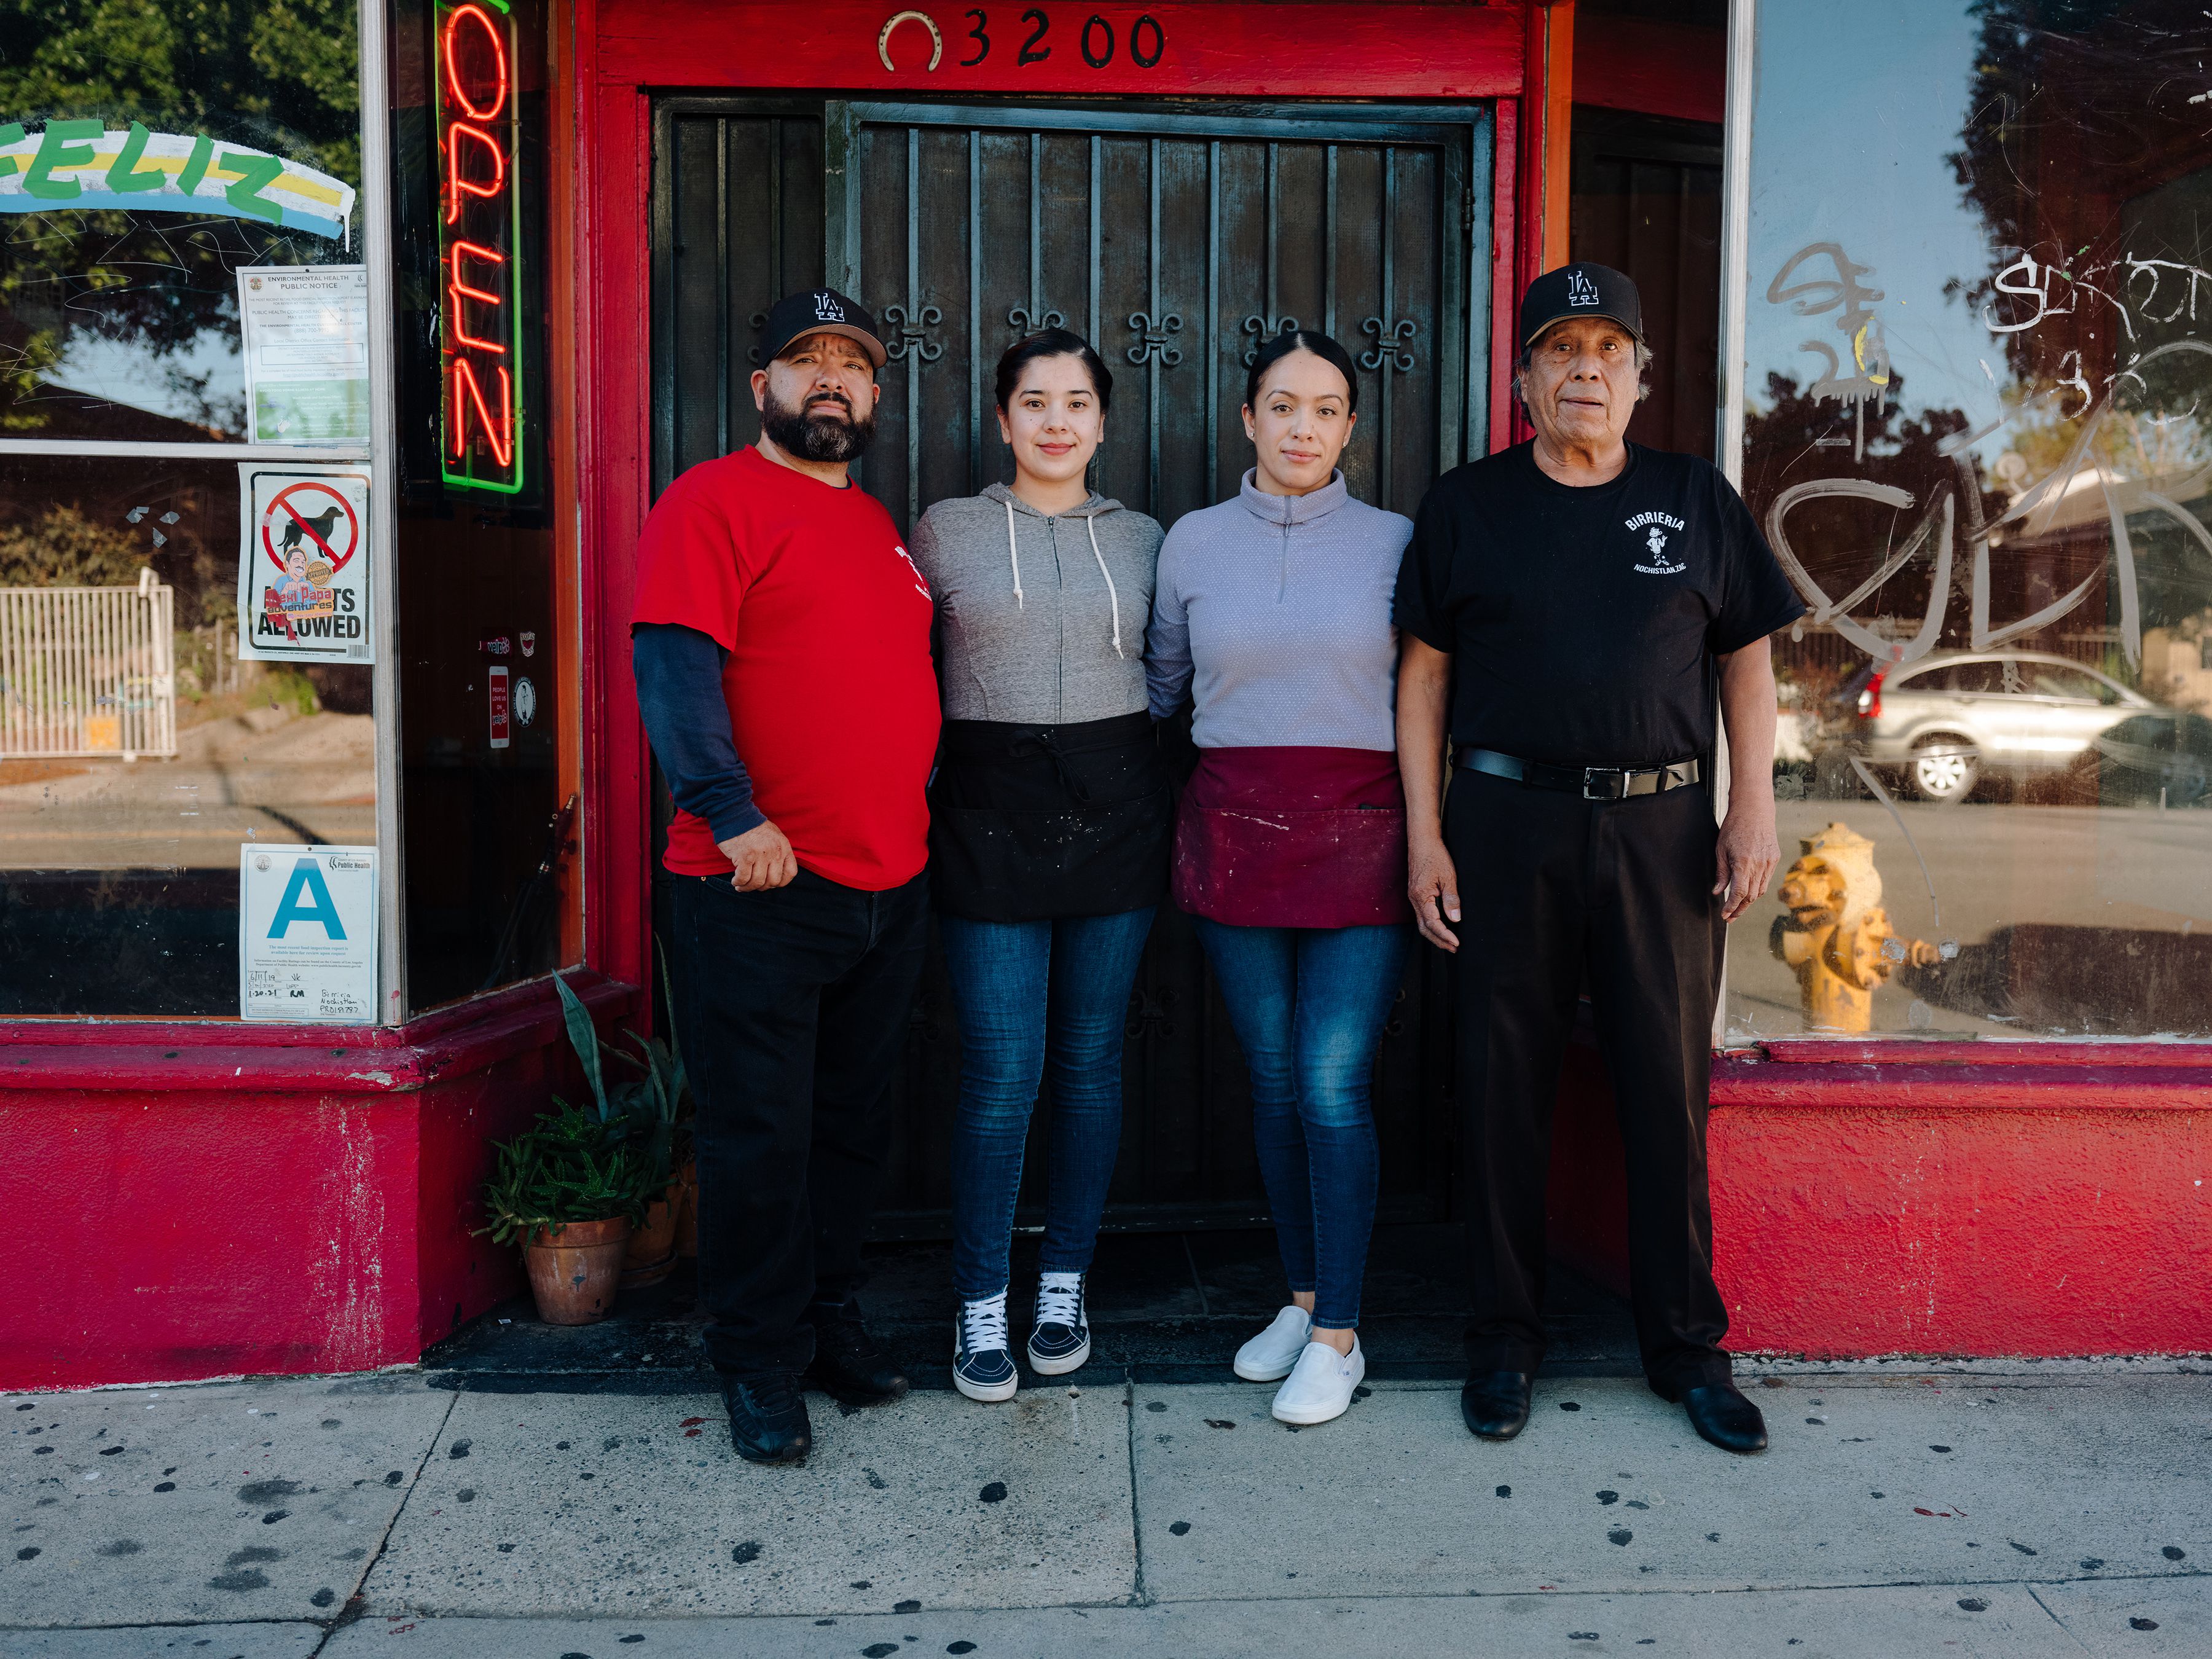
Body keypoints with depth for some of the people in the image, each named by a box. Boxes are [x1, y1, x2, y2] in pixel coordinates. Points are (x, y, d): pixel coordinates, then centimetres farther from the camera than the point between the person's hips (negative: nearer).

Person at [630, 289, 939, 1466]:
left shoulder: (879, 526, 19)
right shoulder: (713, 500, -4)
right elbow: (673, 667, -16)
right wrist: (735, 814, -23)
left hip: (890, 883, 7)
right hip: (761, 885, -7)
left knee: (853, 1124, 16)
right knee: (758, 1135, 3)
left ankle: (830, 1317, 32)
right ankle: (760, 1363, 19)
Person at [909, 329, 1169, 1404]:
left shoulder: (1142, 540, 10)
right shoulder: (946, 531, 5)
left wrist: (1166, 809, 8)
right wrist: (914, 808, 0)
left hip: (1114, 810, 2)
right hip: (990, 809, -2)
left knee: (1091, 1063, 9)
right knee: (1001, 1074, -3)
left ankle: (1065, 1284, 25)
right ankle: (981, 1306, 15)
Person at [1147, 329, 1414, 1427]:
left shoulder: (1394, 542, 3)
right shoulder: (1193, 543, 6)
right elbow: (1159, 687, 17)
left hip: (1358, 833, -2)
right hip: (1234, 830, 2)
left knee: (1332, 1086, -6)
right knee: (1272, 1081, 9)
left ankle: (1338, 1335, 9)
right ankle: (1303, 1298, 27)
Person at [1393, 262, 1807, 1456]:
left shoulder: (1697, 499, 10)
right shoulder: (1466, 505, 7)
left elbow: (1747, 658, 11)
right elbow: (1425, 671, 5)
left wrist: (1755, 807, 0)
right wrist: (1425, 835, -2)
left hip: (1662, 827, 1)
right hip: (1508, 822, 0)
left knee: (1670, 1087, 6)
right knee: (1504, 1085, 5)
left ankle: (1686, 1344, 22)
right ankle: (1506, 1335, 21)